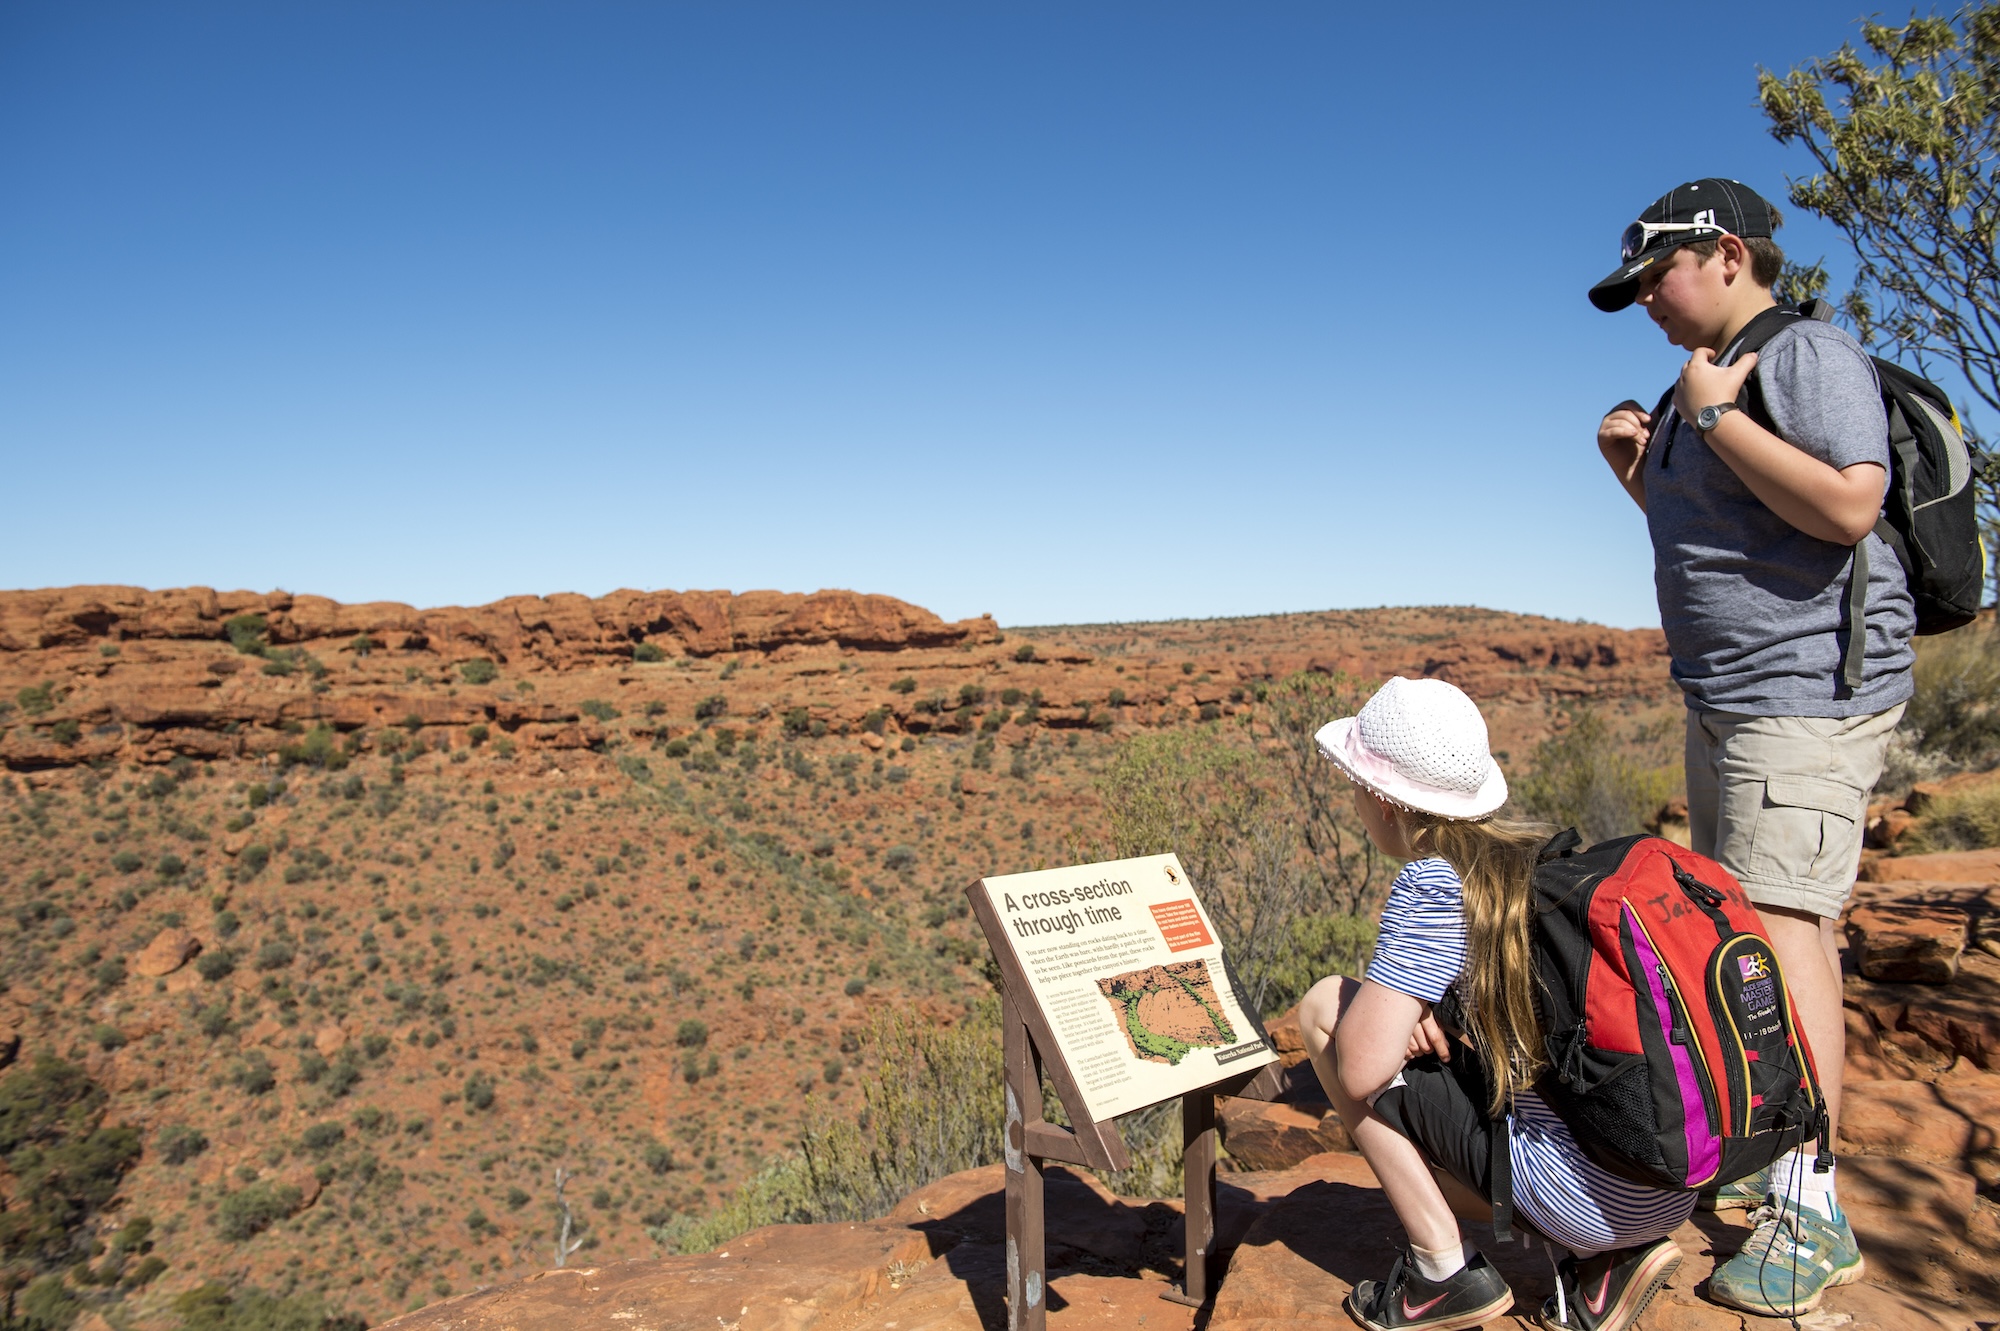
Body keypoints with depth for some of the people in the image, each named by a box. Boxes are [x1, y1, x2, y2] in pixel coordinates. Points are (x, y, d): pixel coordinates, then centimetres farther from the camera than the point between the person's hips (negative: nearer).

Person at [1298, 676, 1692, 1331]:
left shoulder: (1434, 884, -15)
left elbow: (1359, 1072, -18)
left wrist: (1388, 1012, 2)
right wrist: (1438, 1018, 6)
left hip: (1580, 1199, -8)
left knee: (1324, 1005, 1)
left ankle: (1444, 1272, 4)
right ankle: (1610, 1258, 13)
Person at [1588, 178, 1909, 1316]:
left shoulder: (1810, 354, -10)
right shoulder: (1710, 379, 17)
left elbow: (1849, 506, -25)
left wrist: (1713, 416, -17)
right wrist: (1638, 472, 9)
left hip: (1809, 688, -10)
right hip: (1726, 696, 10)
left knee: (1782, 925, -14)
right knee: (1746, 923, 14)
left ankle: (1811, 1213, -6)